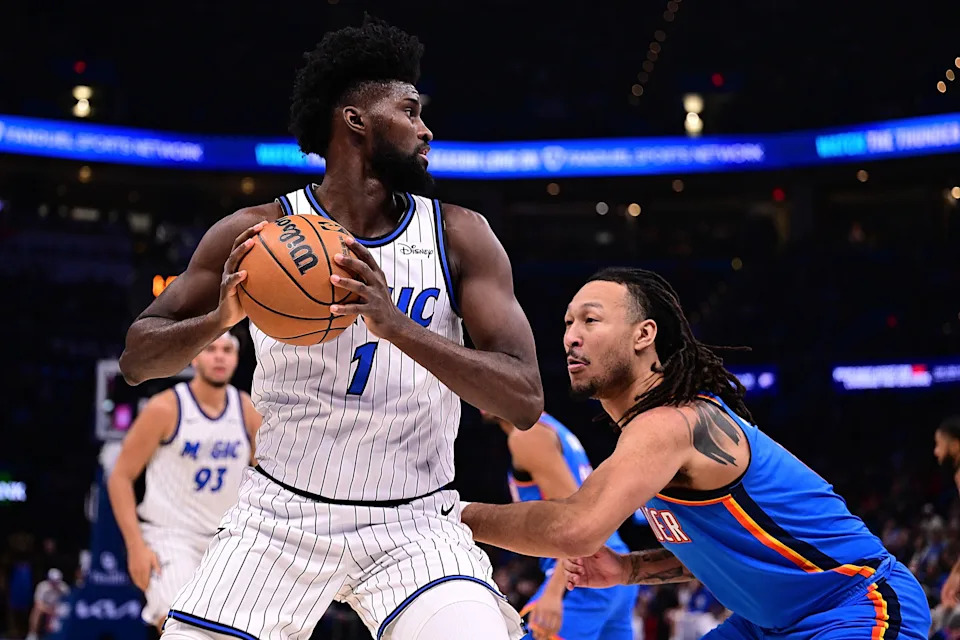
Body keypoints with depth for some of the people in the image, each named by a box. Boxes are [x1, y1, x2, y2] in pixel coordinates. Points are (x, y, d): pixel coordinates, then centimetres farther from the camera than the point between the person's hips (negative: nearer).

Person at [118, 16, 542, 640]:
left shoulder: (460, 237, -5)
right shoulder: (258, 233, -5)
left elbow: (525, 401, -14)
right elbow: (136, 360, 1)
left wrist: (396, 325, -29)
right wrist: (220, 317, -21)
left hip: (414, 524, -1)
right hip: (281, 513, 1)